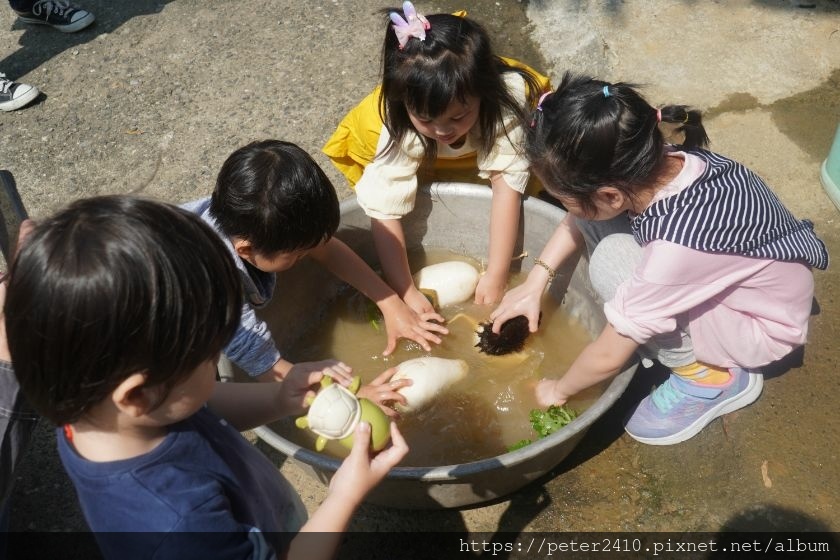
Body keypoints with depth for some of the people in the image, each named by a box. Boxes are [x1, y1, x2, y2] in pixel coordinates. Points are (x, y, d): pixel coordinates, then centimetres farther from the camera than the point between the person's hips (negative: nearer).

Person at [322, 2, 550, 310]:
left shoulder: (506, 97, -42)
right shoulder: (394, 129, -40)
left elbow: (507, 181, -39)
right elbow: (385, 213, -38)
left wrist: (496, 276, -40)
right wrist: (407, 293, -37)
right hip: (424, 164, 0)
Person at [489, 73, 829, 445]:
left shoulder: (676, 246, -39)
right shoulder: (652, 165, -22)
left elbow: (609, 356, -25)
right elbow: (579, 218, 1)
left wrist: (559, 389, -7)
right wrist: (535, 283, -4)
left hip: (765, 323, -6)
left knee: (612, 262, -28)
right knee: (590, 218, -11)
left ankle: (712, 376, -6)